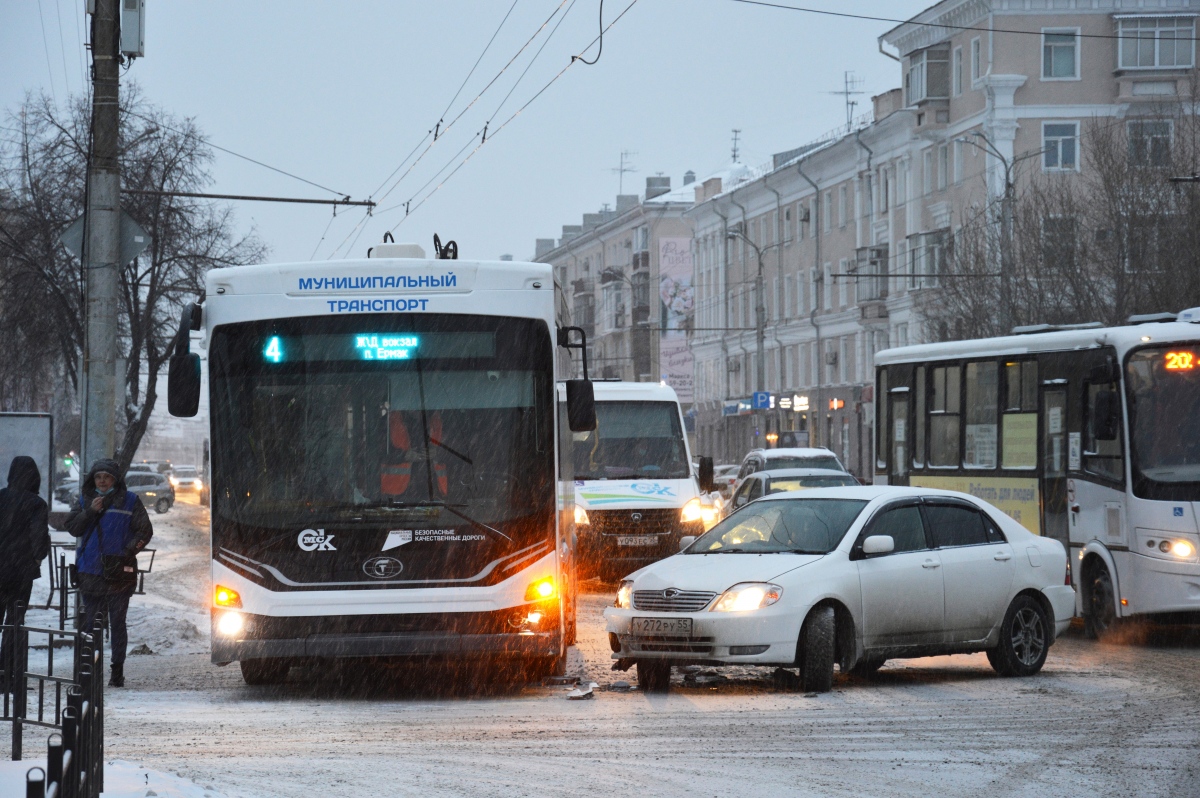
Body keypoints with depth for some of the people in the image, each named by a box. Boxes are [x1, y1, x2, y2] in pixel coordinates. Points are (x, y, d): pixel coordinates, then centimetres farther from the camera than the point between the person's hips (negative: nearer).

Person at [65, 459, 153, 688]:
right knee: (90, 623, 2)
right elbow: (72, 528, 3)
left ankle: (118, 671, 7)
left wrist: (128, 551, -12)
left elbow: (145, 531, 1)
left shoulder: (129, 501, 2)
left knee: (117, 623, 2)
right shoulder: (85, 500, 10)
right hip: (90, 573, 2)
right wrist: (90, 511, -11)